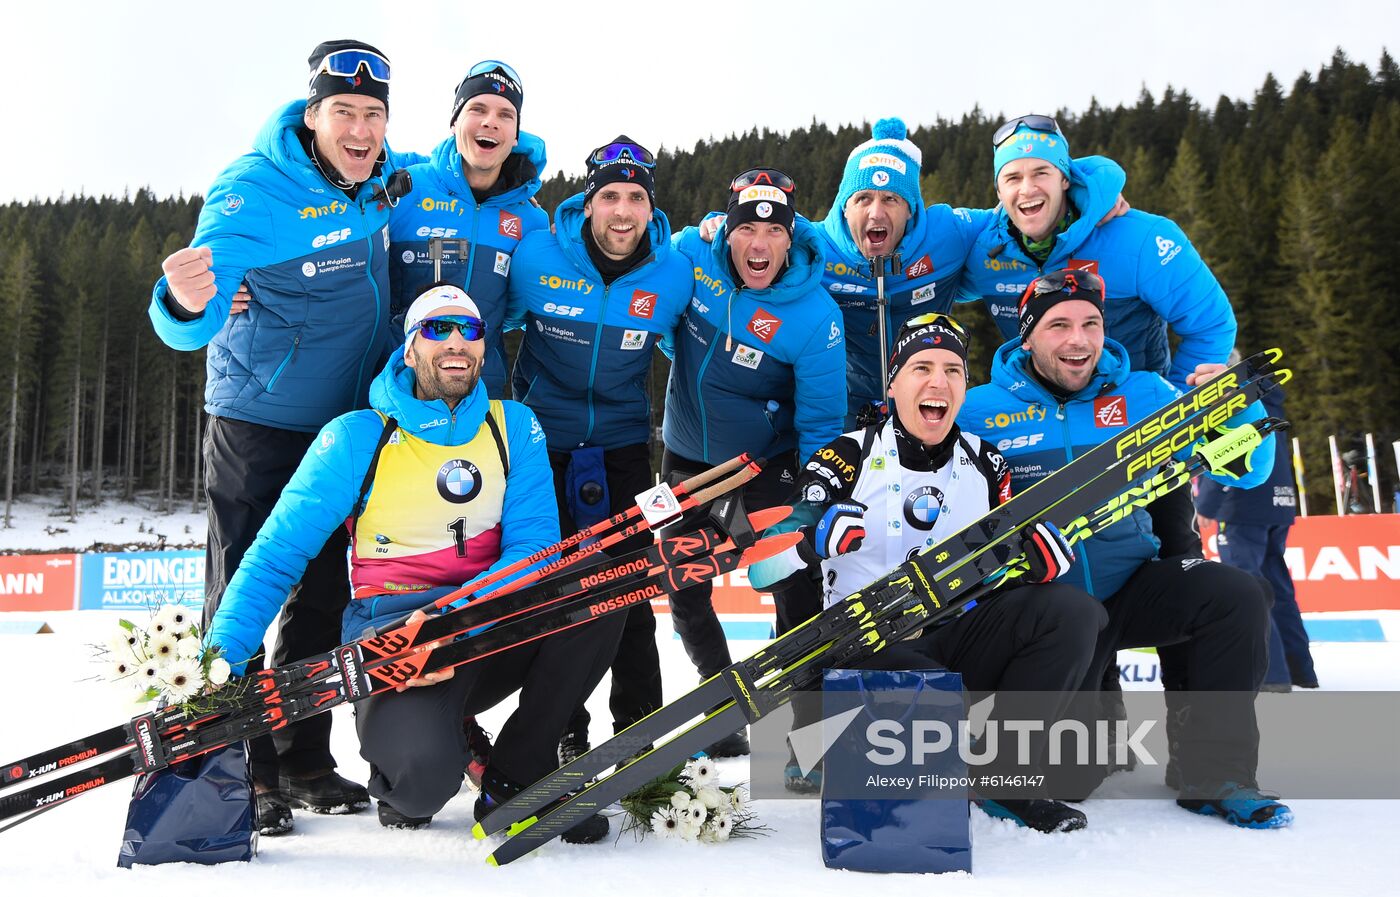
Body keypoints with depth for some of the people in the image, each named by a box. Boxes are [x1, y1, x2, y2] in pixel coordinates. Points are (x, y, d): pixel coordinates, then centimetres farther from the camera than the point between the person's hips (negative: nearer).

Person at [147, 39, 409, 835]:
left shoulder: (385, 181, 0)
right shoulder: (253, 192, -19)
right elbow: (189, 327, -30)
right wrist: (188, 303, -52)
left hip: (344, 424, 6)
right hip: (258, 421, -6)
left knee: (323, 594, 11)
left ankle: (304, 760, 23)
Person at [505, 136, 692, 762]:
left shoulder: (674, 274, -7)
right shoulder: (536, 257, -12)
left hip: (622, 449, 1)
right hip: (540, 444, 0)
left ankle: (639, 726, 18)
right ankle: (561, 729, 22)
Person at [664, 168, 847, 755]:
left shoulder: (814, 316, -22)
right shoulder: (689, 254, -15)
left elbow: (820, 422, -14)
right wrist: (683, 346, 1)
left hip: (769, 463, -3)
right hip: (687, 459, 3)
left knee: (797, 593, -5)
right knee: (685, 590, 10)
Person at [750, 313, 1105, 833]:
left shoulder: (985, 464, 10)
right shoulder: (847, 458, -5)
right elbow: (759, 571, -13)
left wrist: (1044, 549, -10)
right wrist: (816, 537, -34)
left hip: (959, 639, 5)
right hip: (867, 648, -5)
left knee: (1071, 610, -18)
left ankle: (1003, 780, -8)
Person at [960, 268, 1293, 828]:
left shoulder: (1142, 394, 2)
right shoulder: (981, 410, -5)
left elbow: (1246, 472, 1)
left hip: (1130, 587, 3)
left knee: (1235, 596, -25)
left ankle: (1216, 775, -7)